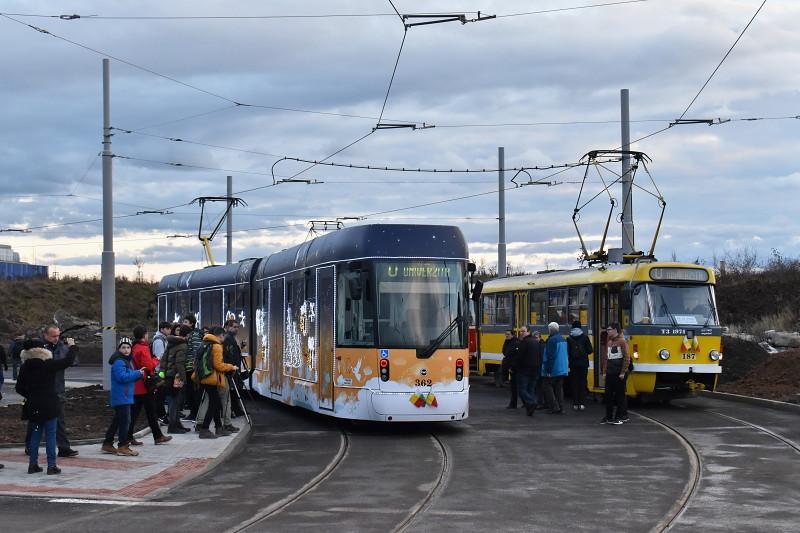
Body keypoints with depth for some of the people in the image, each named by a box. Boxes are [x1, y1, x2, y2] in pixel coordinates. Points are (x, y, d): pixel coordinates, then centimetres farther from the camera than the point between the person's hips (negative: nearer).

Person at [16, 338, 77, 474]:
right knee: (50, 435, 1)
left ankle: (33, 464, 15)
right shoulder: (49, 364, -14)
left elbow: (19, 388, 4)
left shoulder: (25, 367, 0)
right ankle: (51, 465, 0)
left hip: (33, 406, 4)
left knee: (35, 434, 14)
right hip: (50, 405, -4)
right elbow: (68, 361, -10)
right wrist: (72, 347, 6)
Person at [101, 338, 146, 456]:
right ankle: (123, 447, -8)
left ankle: (107, 445, 22)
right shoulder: (119, 362, -15)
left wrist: (138, 374, 3)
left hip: (125, 396, 11)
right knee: (125, 420, -10)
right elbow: (122, 377, -26)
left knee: (117, 420, 15)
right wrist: (137, 374, -19)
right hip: (121, 396, -11)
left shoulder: (127, 361, 18)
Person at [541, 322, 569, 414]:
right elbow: (567, 355, 19)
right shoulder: (563, 340, 11)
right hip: (563, 369, 8)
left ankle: (555, 407, -7)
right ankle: (561, 408, 9)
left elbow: (550, 356, -21)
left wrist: (548, 370, -19)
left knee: (548, 386, 1)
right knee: (559, 388, 11)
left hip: (553, 369, -8)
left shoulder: (551, 340, -17)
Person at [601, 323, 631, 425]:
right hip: (610, 373, 7)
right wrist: (605, 371, 13)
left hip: (619, 373, -7)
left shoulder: (622, 342, -8)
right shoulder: (610, 342, 15)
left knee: (620, 394, -1)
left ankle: (621, 417, 4)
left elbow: (627, 358, -12)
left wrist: (623, 372, -16)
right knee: (608, 394, 7)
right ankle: (608, 417, 13)